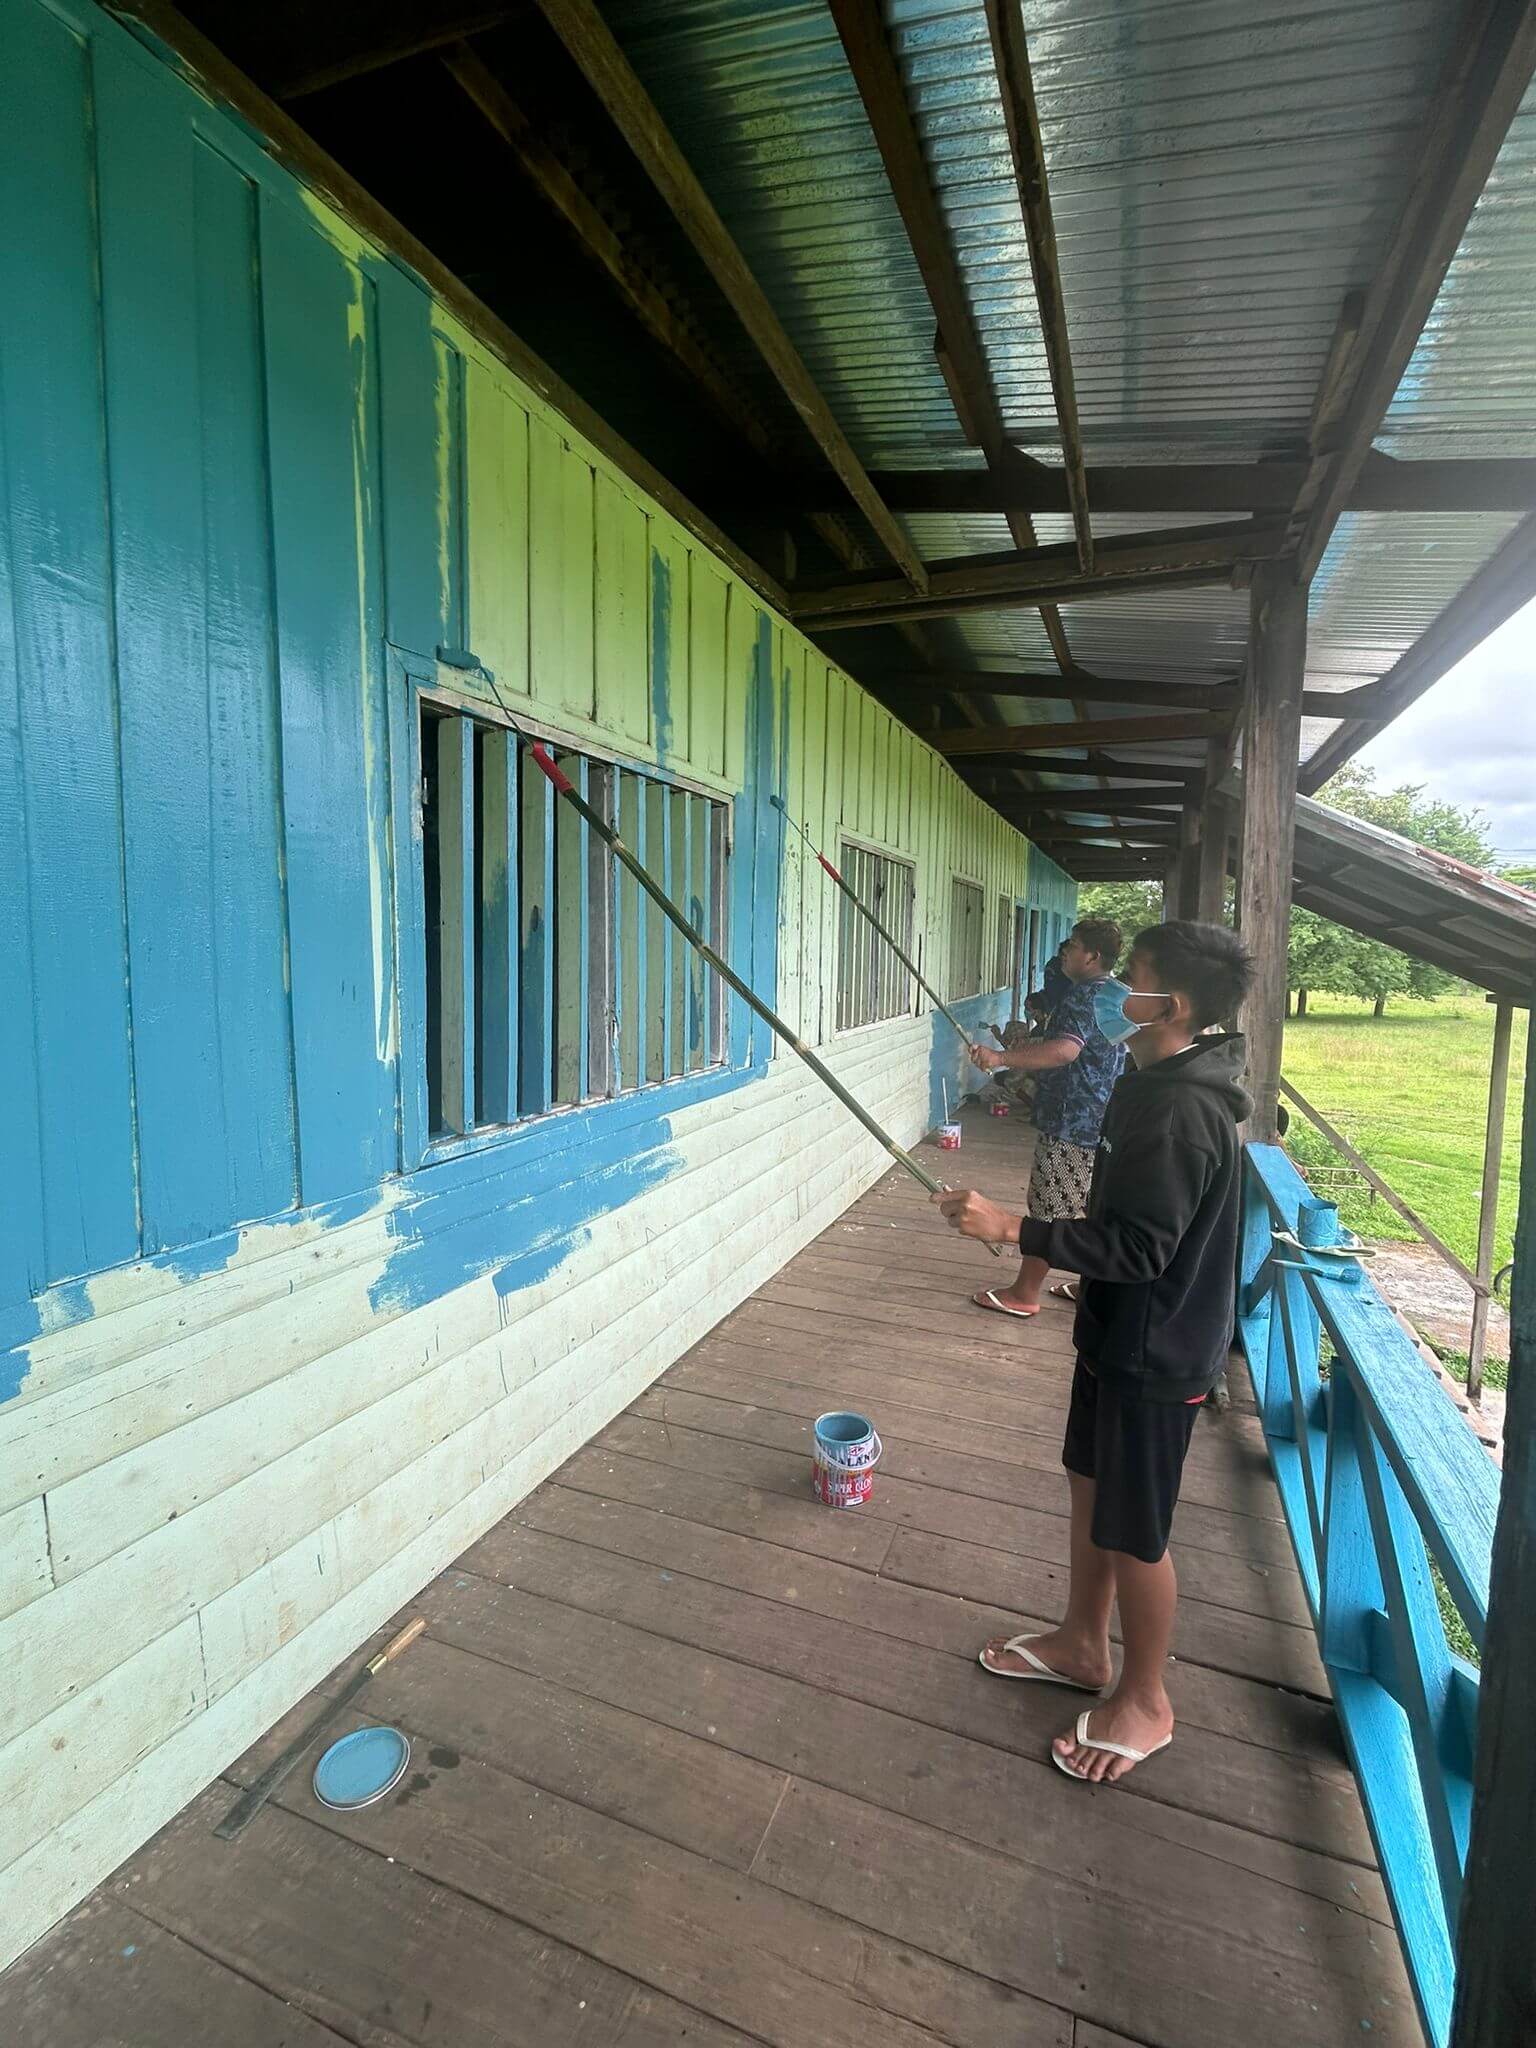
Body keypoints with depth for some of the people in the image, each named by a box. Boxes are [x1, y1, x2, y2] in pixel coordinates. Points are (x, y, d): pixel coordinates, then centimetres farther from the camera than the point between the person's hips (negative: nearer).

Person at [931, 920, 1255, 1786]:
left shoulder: (1182, 1111, -28)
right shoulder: (1164, 1082, 3)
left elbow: (1138, 1248, -29)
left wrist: (1011, 1227, -31)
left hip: (1156, 1351, -10)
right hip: (1123, 1330, 10)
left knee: (1134, 1531, 9)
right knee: (1092, 1485, 23)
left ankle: (1145, 1700, 33)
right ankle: (1082, 1644, 43)